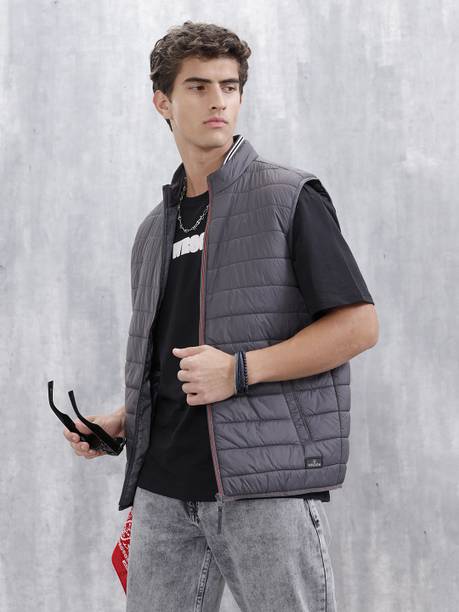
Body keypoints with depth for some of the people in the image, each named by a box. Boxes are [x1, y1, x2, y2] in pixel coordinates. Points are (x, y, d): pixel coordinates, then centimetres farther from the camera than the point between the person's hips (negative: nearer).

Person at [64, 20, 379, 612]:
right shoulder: (154, 231, 20)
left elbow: (359, 324, -6)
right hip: (164, 486, 5)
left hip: (268, 481, -5)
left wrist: (240, 370, -14)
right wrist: (119, 422, 10)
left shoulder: (290, 197, 1)